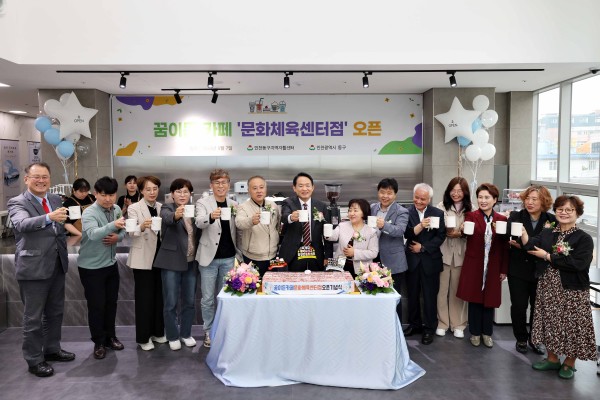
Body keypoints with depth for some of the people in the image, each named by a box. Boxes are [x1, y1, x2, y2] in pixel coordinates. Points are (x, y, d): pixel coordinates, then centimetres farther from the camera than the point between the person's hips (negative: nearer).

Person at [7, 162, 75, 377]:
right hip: (33, 268, -6)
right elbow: (22, 224, -31)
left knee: (55, 312, 19)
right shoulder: (17, 202, -11)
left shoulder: (55, 199, 9)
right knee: (33, 317, 5)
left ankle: (52, 349, 35)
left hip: (57, 265, 6)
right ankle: (34, 360, 20)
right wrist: (49, 217, -47)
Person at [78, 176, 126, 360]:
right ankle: (99, 342, 18)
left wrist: (117, 237, -12)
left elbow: (123, 231, 11)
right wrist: (112, 225, -55)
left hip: (111, 264, 6)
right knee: (96, 305, 1)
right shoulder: (89, 213, -20)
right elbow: (93, 234, -39)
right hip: (91, 267, -6)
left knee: (111, 302, 15)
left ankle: (110, 336, 31)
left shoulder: (117, 209, -1)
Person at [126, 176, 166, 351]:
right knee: (144, 297, 2)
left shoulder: (162, 207, 7)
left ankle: (157, 332, 26)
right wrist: (142, 227, -40)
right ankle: (143, 337, 13)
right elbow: (132, 232, -20)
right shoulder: (134, 208, -6)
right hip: (142, 258, -5)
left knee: (159, 295, 12)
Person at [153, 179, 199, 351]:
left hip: (191, 263, 4)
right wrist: (176, 215, -52)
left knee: (189, 301, 13)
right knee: (171, 303, 5)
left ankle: (186, 333, 30)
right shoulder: (167, 208, -6)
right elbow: (168, 218, -30)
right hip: (172, 262, -4)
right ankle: (172, 336, 22)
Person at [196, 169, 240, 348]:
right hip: (209, 257, -3)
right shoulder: (202, 203, -5)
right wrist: (211, 217, -44)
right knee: (208, 299, 5)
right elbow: (199, 222, -24)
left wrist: (239, 255, -2)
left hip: (229, 258, 3)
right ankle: (209, 332, 21)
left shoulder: (234, 205, 5)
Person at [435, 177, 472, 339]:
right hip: (443, 252, -1)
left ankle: (458, 324, 22)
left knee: (458, 289, 9)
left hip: (461, 253, 1)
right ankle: (442, 323, 20)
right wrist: (446, 232, -18)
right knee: (442, 288, 5)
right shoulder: (442, 206, -1)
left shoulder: (470, 209, 2)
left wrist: (460, 233, -14)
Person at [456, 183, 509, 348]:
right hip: (474, 265, -1)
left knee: (490, 299, 11)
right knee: (474, 299, 8)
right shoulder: (470, 216, -3)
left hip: (493, 267, 2)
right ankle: (475, 332, 23)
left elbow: (505, 246, 4)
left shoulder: (502, 219, 2)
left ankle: (487, 332, 28)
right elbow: (466, 235, -16)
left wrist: (504, 269, 3)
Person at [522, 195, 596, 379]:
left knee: (571, 325, 7)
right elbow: (530, 245, -8)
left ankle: (569, 363, 28)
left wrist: (547, 256, -17)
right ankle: (552, 358, 33)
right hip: (548, 288, 5)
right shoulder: (546, 233, 6)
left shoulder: (584, 238, -10)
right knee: (550, 322, 15)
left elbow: (578, 263, -22)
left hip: (572, 290, -5)